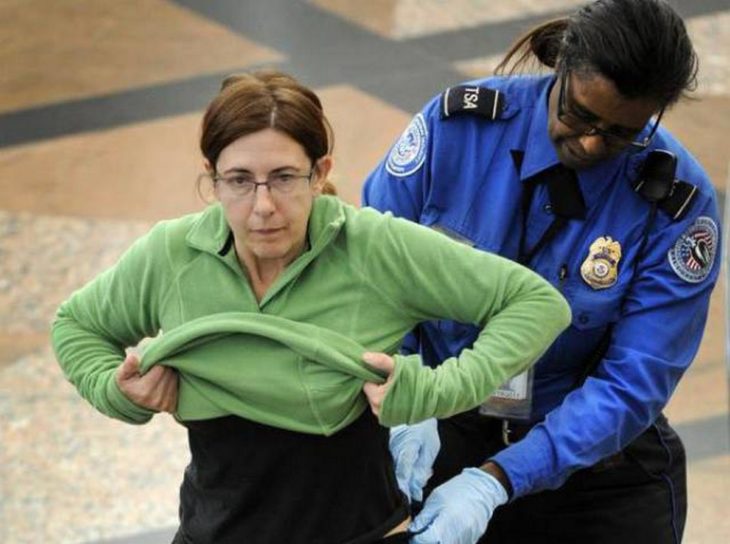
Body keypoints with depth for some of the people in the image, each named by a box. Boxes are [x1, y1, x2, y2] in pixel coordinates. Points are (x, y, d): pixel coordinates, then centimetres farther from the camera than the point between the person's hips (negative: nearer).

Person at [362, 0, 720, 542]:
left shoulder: (680, 204, -19)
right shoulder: (458, 123, -15)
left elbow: (632, 384, -21)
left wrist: (494, 483, -30)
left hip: (600, 470, -1)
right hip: (449, 440, 1)